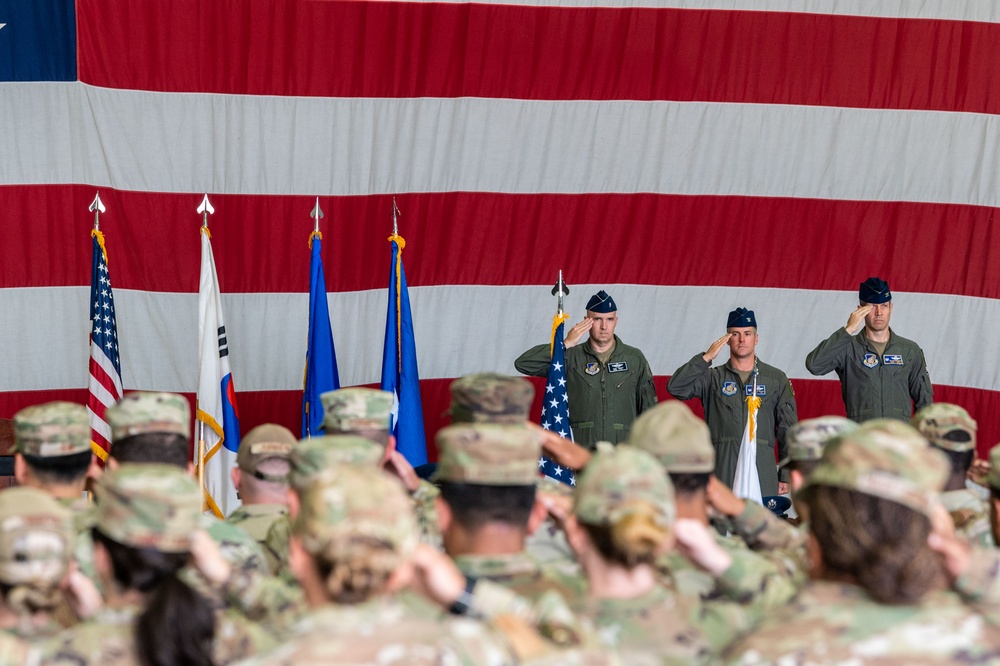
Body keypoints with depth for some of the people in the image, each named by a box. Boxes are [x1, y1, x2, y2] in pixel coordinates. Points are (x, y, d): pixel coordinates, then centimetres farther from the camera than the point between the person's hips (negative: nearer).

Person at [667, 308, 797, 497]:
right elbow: (675, 387, -3)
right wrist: (706, 358, -8)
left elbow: (788, 428, 10)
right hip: (722, 473, 0)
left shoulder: (776, 379, 12)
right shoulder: (713, 378, 12)